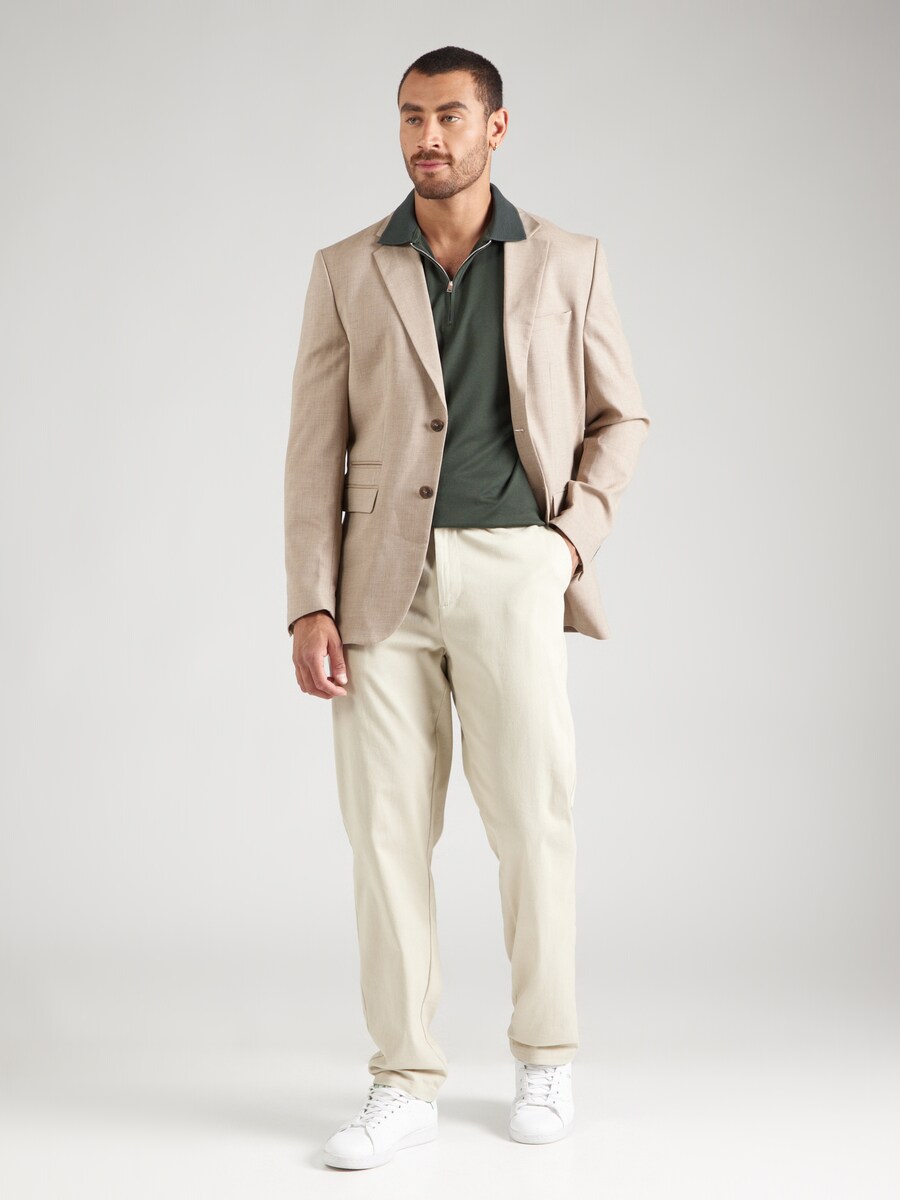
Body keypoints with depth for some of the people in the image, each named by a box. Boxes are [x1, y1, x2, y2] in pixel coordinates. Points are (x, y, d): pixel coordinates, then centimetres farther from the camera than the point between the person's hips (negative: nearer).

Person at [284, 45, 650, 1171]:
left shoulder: (567, 263, 6)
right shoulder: (346, 271, 7)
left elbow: (620, 415, 14)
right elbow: (315, 448, 4)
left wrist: (578, 532, -2)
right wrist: (310, 607, -4)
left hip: (511, 570, -1)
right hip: (384, 577, 1)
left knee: (533, 821, -1)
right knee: (387, 826, 0)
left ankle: (545, 1057, 19)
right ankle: (405, 1084, 9)